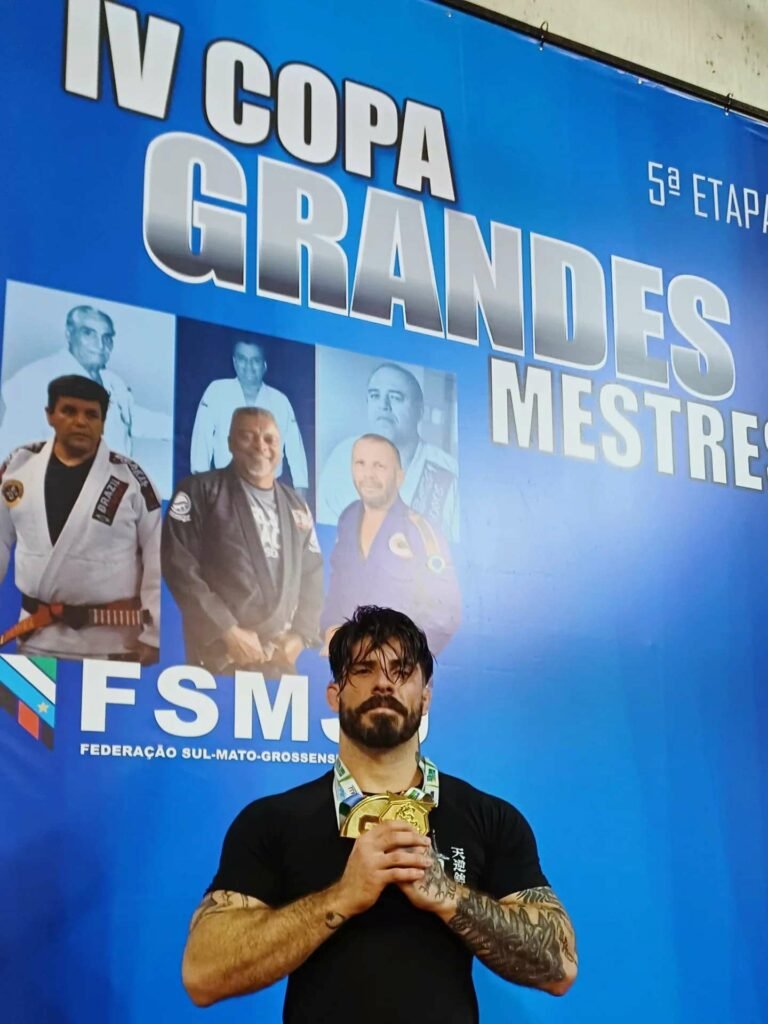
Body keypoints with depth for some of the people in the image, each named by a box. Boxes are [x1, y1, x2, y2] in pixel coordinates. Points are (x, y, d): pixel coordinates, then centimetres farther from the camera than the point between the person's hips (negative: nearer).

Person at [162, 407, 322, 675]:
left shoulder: (296, 507, 16)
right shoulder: (200, 491, 0)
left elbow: (312, 577, 16)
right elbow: (180, 565, -9)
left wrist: (301, 635, 0)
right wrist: (227, 631, -14)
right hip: (218, 656, -4)